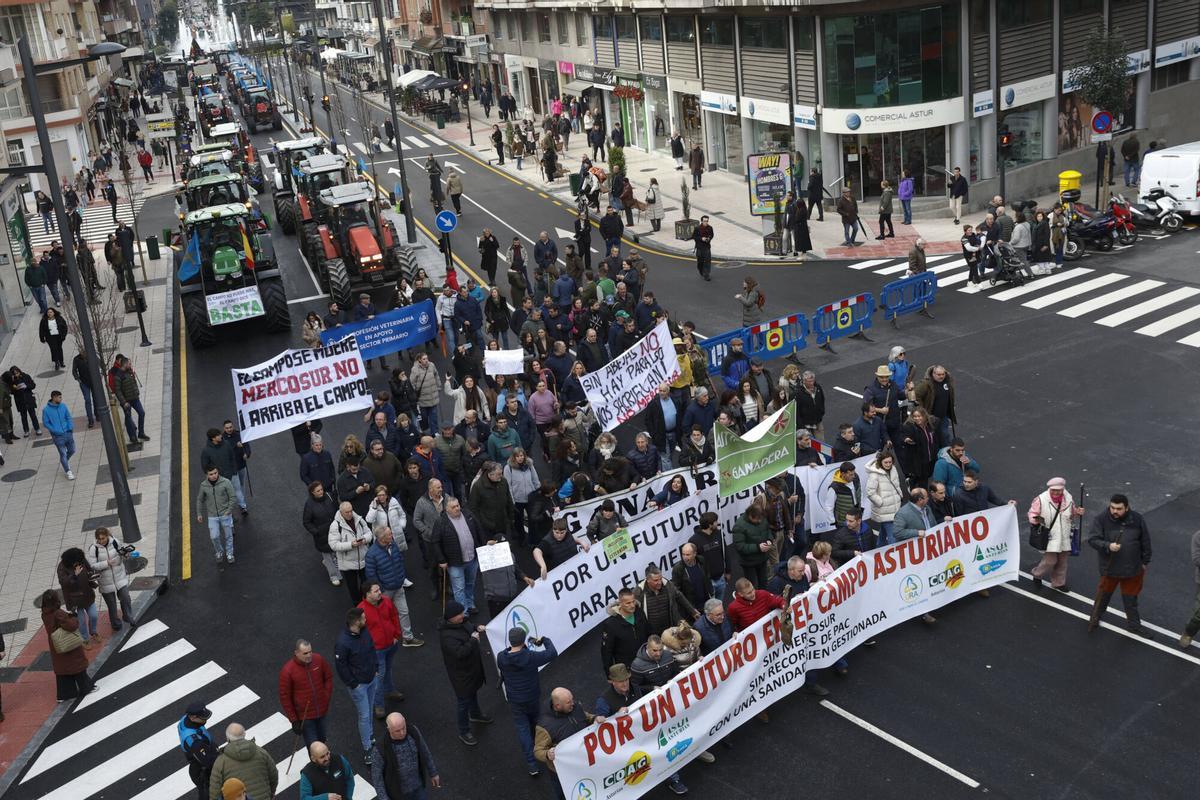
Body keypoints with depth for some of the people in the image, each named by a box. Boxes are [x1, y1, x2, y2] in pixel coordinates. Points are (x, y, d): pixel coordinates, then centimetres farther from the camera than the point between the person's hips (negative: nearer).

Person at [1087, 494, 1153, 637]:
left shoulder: (1137, 519, -9)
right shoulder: (1101, 519, -16)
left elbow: (1145, 541, 3)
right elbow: (1092, 540, -16)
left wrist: (1145, 562, 9)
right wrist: (1108, 546, -34)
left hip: (1133, 568, 2)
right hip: (1109, 568, -2)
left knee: (1131, 598, 18)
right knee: (1103, 595, 17)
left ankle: (1134, 624, 36)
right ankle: (1095, 619, 38)